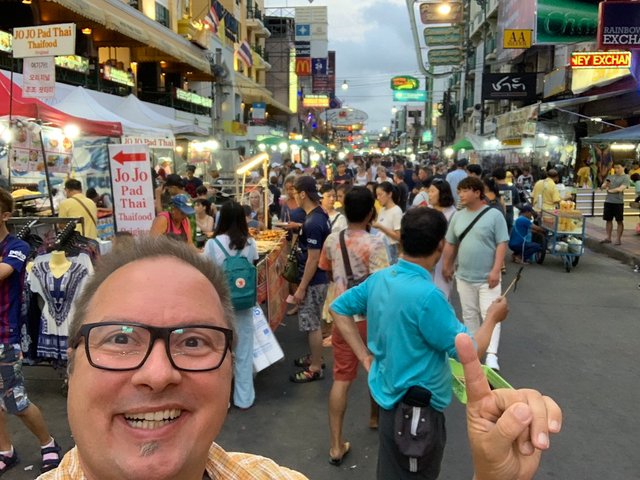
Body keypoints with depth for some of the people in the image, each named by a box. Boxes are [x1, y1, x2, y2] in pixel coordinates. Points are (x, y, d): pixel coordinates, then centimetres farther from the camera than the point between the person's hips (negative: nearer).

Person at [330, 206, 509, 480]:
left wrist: (365, 356, 6)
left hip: (393, 398, 7)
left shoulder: (379, 279, -4)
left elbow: (338, 308, 8)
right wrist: (492, 317, -4)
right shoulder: (426, 295, -29)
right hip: (418, 409, -7)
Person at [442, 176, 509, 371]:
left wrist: (496, 270, -17)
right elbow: (450, 244, 12)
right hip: (464, 277, 5)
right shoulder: (457, 217, 5)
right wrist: (446, 266, 13)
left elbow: (501, 244, -11)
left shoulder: (494, 215, -9)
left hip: (487, 278, -5)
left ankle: (491, 355, -4)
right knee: (469, 315, 15)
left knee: (490, 316, -5)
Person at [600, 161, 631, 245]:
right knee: (608, 220, 9)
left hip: (618, 202, -5)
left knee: (619, 221, 2)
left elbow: (620, 189, -15)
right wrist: (605, 185, -13)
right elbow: (602, 187, 9)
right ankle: (608, 238, 17)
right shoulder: (610, 176, 12)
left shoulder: (625, 177, -3)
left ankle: (618, 239, 5)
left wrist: (609, 190, -4)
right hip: (608, 201, 5)